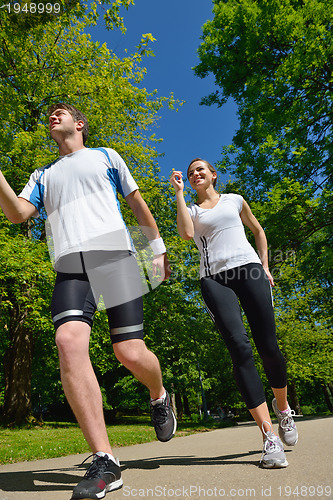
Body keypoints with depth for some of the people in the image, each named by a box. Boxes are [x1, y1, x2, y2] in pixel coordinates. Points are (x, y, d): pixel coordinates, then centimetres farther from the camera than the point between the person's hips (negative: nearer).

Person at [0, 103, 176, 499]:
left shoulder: (105, 156, 22)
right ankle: (104, 463, -12)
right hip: (69, 264, 3)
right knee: (69, 342, -22)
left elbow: (138, 204, 19)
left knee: (130, 353, -11)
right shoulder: (43, 175, 28)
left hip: (113, 254, -2)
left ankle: (159, 398, 25)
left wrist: (158, 250, 14)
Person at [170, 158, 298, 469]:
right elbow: (186, 233, -5)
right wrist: (179, 192, 2)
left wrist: (265, 266, 16)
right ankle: (268, 435, -9)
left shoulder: (234, 200, 22)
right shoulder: (191, 210, 18)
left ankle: (283, 408, 27)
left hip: (248, 268, 1)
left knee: (268, 348, -4)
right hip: (213, 278, 0)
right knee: (239, 347, -17)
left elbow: (258, 231, 28)